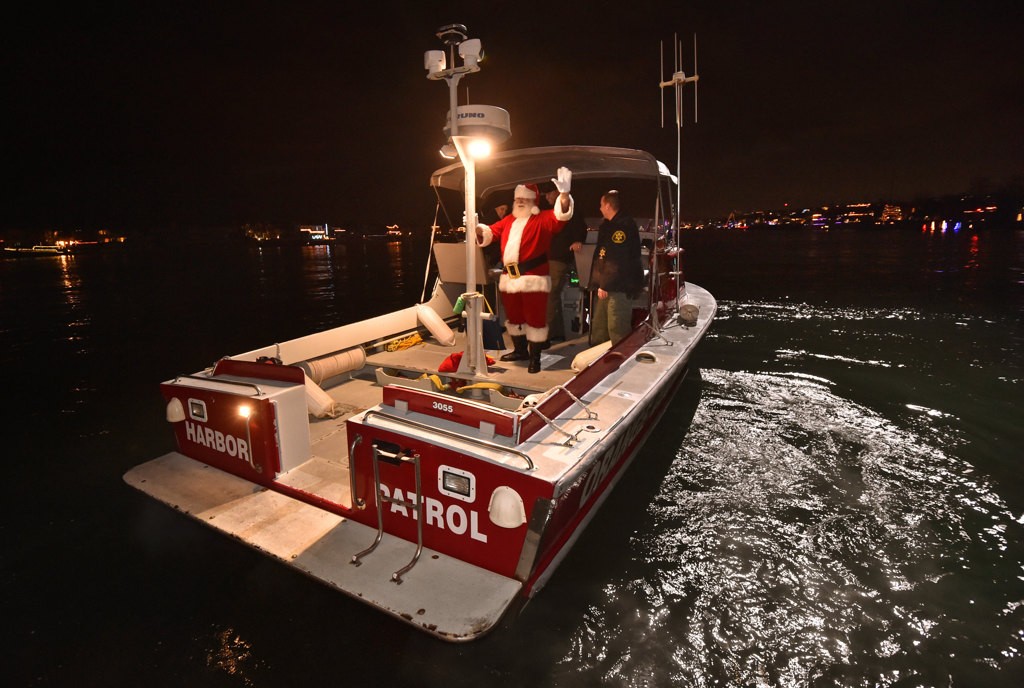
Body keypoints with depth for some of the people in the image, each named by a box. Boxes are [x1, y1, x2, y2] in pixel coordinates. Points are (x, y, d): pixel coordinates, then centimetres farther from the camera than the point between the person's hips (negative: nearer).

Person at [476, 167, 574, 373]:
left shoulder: (543, 219, 0)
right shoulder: (508, 220, 19)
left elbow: (561, 215, -17)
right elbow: (490, 232, 21)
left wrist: (564, 193, -35)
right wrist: (477, 228, -2)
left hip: (533, 278, -6)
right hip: (509, 277, 7)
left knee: (534, 318, -3)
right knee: (513, 316, 17)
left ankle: (535, 357, 8)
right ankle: (520, 350, 33)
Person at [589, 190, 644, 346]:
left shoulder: (625, 225, -13)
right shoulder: (607, 226, 19)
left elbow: (617, 260, -21)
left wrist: (606, 285, -20)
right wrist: (599, 283, 17)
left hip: (620, 286, -10)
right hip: (606, 285, 10)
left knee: (617, 329, -8)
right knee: (598, 328, 14)